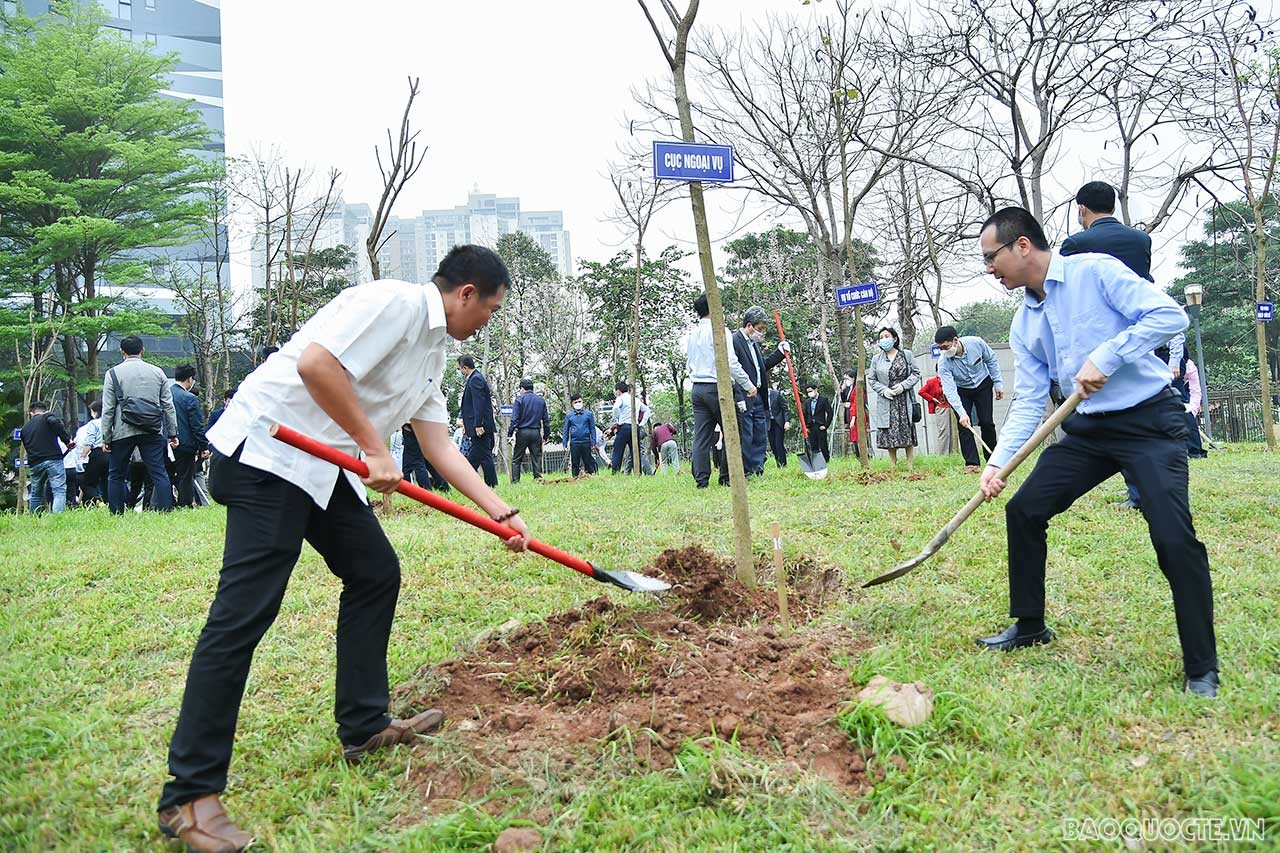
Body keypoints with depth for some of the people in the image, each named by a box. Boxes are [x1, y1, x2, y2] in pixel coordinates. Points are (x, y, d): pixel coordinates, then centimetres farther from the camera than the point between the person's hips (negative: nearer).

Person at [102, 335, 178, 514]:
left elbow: (108, 409, -1)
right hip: (153, 432, 2)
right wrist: (173, 433, 10)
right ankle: (166, 511, -8)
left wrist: (106, 438, 3)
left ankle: (116, 514, 10)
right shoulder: (157, 372, 8)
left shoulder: (113, 373, 1)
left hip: (123, 432, -1)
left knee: (116, 474, 10)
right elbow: (168, 406, 7)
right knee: (159, 472, -1)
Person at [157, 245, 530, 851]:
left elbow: (438, 444, 17)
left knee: (376, 573, 11)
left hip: (326, 464, 11)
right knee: (245, 612, -13)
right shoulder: (395, 302, -14)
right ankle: (189, 795, -7)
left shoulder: (433, 350, 17)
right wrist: (374, 448, -20)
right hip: (268, 452, -11)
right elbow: (315, 363, -27)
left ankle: (363, 727, 23)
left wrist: (501, 513, 12)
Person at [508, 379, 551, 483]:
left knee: (516, 459, 4)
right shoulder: (541, 400, 10)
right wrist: (546, 435, 15)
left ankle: (515, 481, -1)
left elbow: (515, 419, -8)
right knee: (537, 458, 6)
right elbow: (546, 419, 10)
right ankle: (538, 478, 1)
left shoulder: (520, 399, -2)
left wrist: (510, 433, -6)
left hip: (522, 432, -3)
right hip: (536, 433, 3)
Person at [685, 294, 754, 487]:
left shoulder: (692, 334, 15)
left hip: (697, 389, 7)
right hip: (718, 388, -7)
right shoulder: (720, 330, -8)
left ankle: (701, 480, 1)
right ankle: (726, 478, 5)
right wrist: (749, 386, -7)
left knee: (701, 436, 3)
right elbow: (731, 363, -13)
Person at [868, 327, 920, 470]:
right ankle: (894, 466, 7)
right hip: (886, 402, 1)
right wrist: (884, 390, -8)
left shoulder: (907, 355, 6)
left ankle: (911, 466, 4)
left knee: (908, 432, -2)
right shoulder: (876, 359, 8)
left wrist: (903, 385, -11)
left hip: (904, 400, -1)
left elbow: (916, 373, 5)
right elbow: (871, 379, 8)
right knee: (889, 435, -1)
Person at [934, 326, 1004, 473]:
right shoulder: (943, 363, -30)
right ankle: (972, 463, -7)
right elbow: (950, 390, -34)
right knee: (964, 425, -11)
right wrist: (961, 412, -45)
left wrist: (998, 383, -6)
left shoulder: (976, 343, -28)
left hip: (983, 385, 1)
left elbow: (991, 360, -8)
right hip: (961, 390, 0)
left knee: (987, 422, -2)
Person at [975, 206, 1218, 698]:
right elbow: (1029, 401, 6)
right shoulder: (1024, 325, 8)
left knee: (1174, 538, -18)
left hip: (1149, 421, -7)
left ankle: (1202, 670, -1)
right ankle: (1029, 625, 20)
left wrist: (1105, 357, -25)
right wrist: (998, 461, -6)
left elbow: (1170, 316, -19)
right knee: (1023, 510, 3)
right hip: (1088, 429, 7)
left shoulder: (1095, 272, -11)